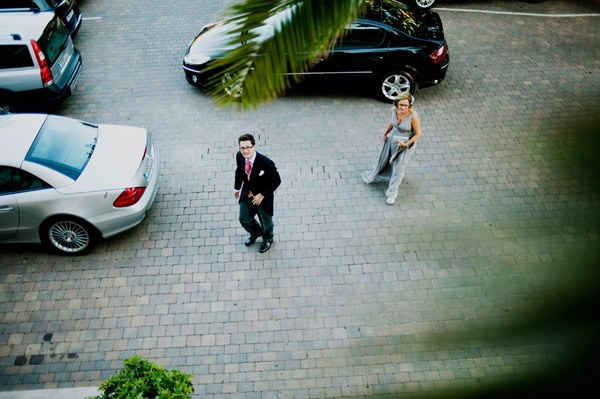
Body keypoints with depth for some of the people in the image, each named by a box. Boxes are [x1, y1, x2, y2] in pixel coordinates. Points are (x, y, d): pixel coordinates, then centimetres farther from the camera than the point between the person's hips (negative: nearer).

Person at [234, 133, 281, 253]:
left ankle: (268, 239, 55)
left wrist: (262, 194, -23)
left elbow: (276, 181, -22)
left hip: (262, 197, -4)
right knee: (244, 219, 22)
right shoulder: (239, 156, -17)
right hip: (246, 195, 5)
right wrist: (237, 187, 13)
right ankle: (256, 233, 57)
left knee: (265, 221, 22)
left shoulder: (265, 162, -33)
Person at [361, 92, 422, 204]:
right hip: (393, 138, 5)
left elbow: (418, 134, -19)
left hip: (406, 143, -5)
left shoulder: (413, 116, -31)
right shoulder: (393, 110, -17)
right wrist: (385, 133, 16)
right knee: (385, 158, 26)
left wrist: (406, 144, -26)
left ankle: (392, 193, 24)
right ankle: (374, 175, 56)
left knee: (399, 168, 5)